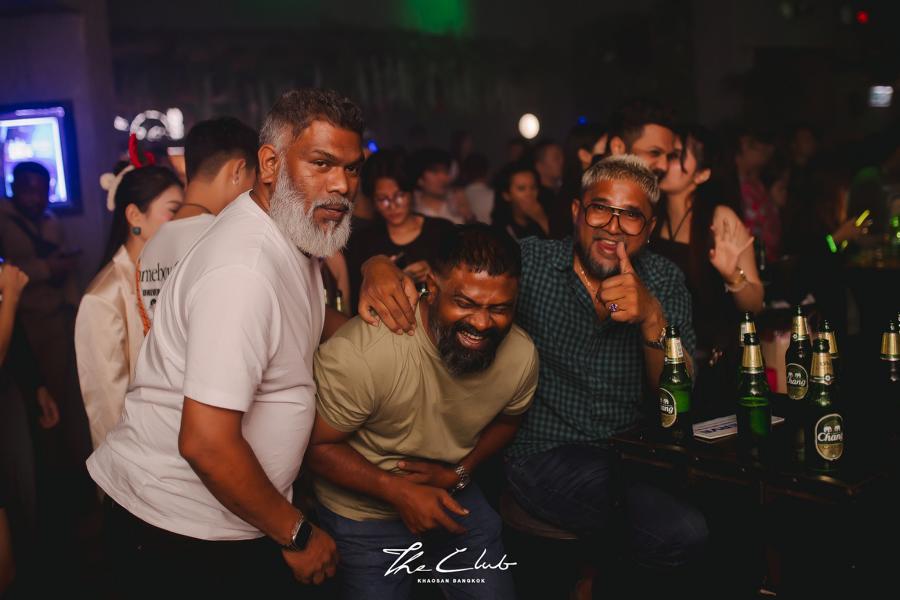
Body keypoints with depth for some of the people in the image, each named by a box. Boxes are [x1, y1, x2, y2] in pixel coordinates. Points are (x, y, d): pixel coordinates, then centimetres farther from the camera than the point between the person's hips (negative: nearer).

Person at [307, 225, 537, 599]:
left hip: (453, 496, 5)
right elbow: (317, 445, -20)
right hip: (364, 514, -4)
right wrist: (399, 492, -27)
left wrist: (460, 472, -11)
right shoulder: (361, 354, -33)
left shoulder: (521, 356, -17)